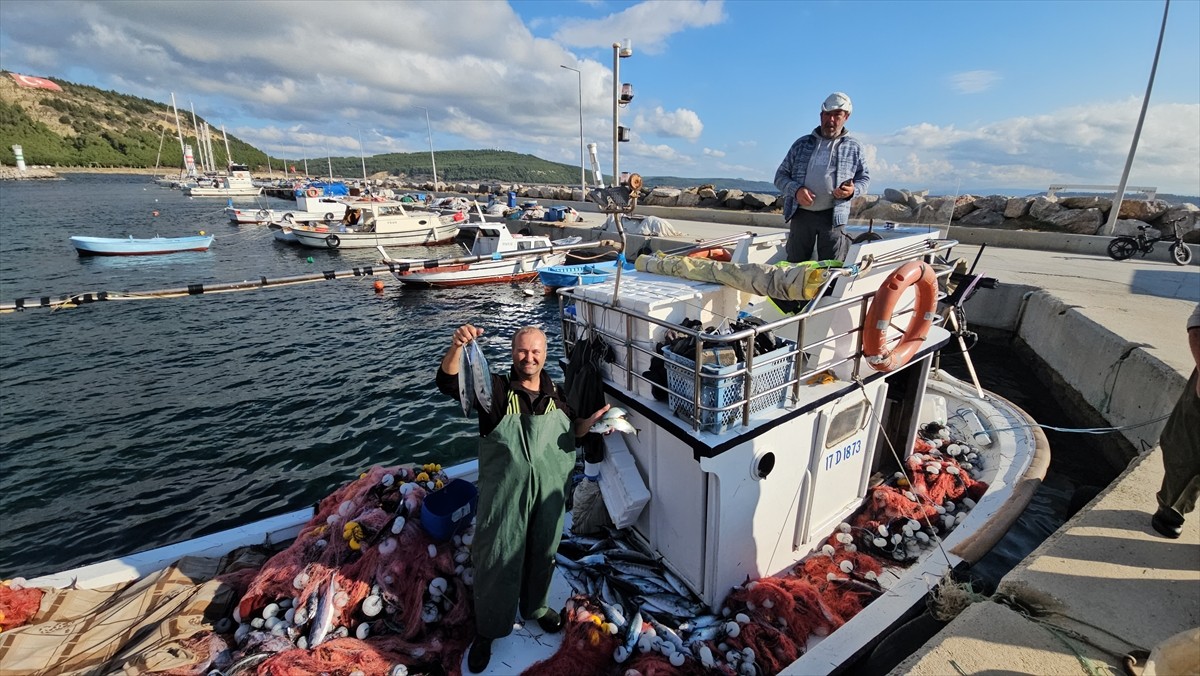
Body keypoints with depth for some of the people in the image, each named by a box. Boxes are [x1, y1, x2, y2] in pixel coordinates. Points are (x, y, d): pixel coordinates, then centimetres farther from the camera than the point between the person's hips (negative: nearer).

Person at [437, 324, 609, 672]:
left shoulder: (556, 394, 2)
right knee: (497, 559, 10)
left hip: (548, 493, 4)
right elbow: (448, 382, -24)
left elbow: (571, 431, 14)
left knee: (542, 554, 22)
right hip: (503, 494, -3)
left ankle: (536, 607, 50)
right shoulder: (496, 388, -11)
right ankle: (486, 630, 35)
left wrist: (594, 419, -7)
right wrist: (456, 346, -43)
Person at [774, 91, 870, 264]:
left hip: (834, 216, -1)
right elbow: (780, 175, 9)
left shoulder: (854, 147, 11)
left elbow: (865, 179, 16)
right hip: (801, 213, 1)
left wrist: (853, 190, -8)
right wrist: (796, 190, -12)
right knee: (794, 265, 5)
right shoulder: (802, 143, 11)